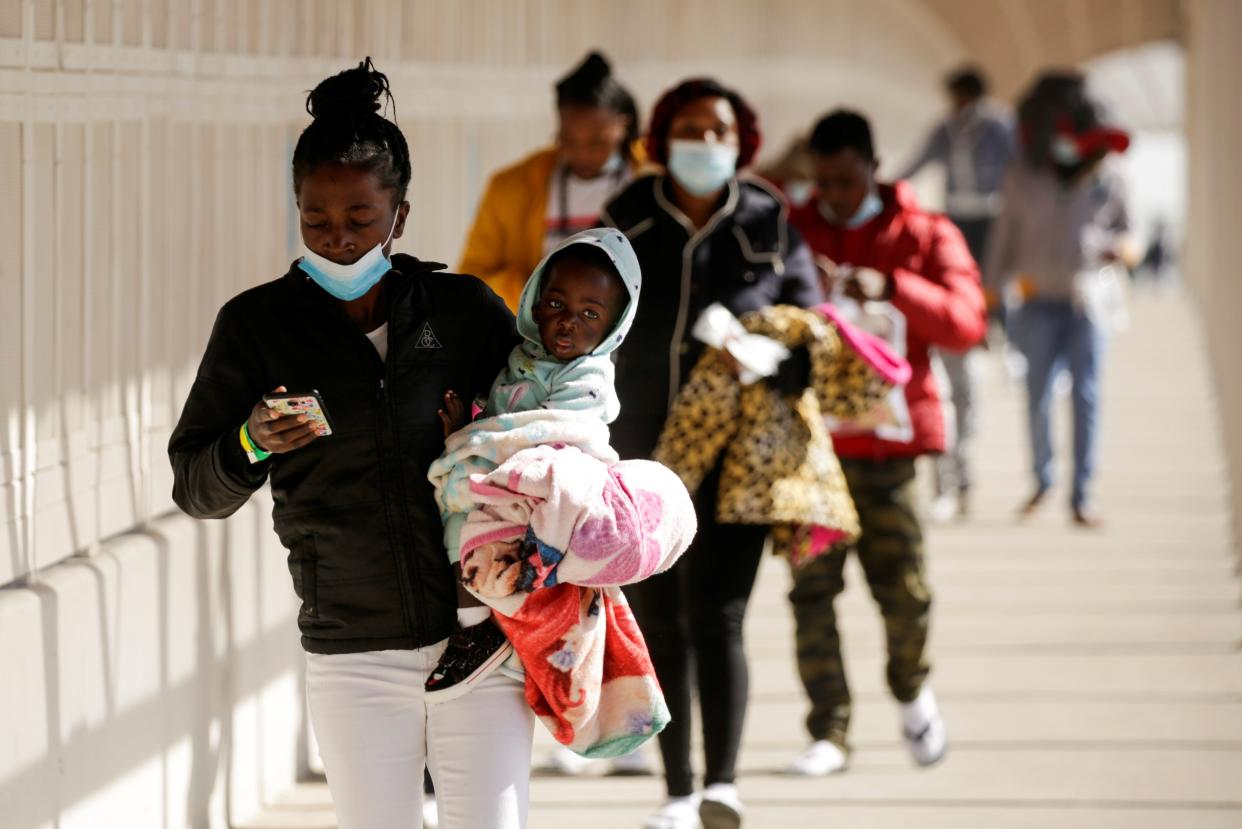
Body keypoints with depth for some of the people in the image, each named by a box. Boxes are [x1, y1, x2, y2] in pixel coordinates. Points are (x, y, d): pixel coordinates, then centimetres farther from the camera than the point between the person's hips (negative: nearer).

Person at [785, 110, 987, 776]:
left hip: (888, 439, -1)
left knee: (904, 589, -3)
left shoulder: (926, 236, 6)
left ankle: (911, 690, 27)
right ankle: (828, 731, 2)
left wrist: (891, 288, -20)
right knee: (812, 588, -4)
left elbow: (965, 321, -6)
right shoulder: (788, 232, 10)